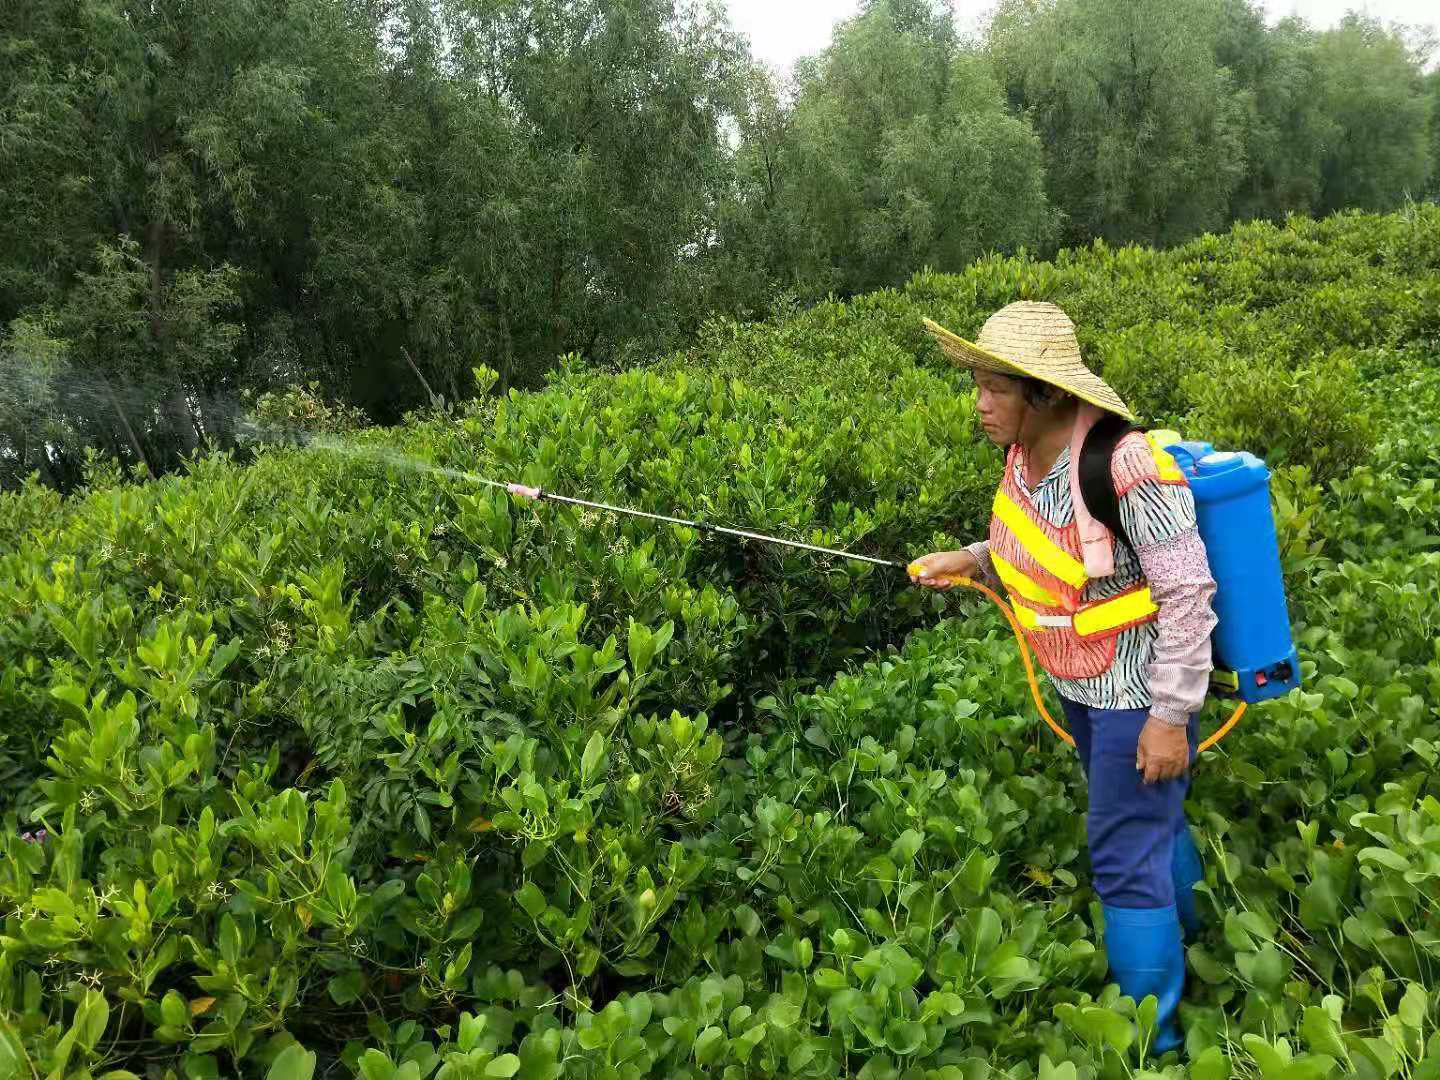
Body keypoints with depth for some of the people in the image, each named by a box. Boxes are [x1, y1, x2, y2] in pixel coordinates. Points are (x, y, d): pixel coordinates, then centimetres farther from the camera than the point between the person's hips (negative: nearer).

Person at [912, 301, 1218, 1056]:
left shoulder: (1125, 467, -29)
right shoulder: (1026, 454, -5)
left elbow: (1188, 591, -24)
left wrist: (1171, 716, -21)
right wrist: (971, 560, -4)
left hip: (1139, 691, -8)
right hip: (1080, 683, 8)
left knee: (1126, 858, 0)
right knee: (1149, 821, 27)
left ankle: (1151, 1038, 21)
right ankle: (1186, 951, 52)